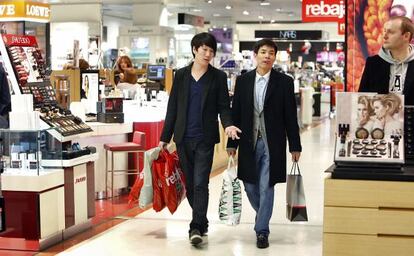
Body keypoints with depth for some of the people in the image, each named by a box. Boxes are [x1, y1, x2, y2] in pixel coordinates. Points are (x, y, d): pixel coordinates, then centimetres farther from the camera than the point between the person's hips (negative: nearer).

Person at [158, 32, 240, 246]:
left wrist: (228, 124, -20)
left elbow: (223, 106, 2)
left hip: (205, 139, -3)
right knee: (189, 184, 9)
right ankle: (202, 222, 25)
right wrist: (164, 138, 7)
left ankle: (196, 228, -12)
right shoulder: (181, 75, 7)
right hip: (183, 138, 3)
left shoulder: (218, 77, 2)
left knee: (200, 183, -11)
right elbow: (173, 108, 9)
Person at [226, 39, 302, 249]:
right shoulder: (243, 80, 5)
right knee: (250, 186, 10)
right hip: (249, 142, 3)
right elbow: (235, 113, 6)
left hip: (272, 143, -2)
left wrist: (295, 146, -1)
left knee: (266, 188, -2)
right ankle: (263, 215, 38)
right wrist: (232, 142, 3)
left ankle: (262, 230, 8)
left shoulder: (284, 82, -1)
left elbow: (290, 116, 0)